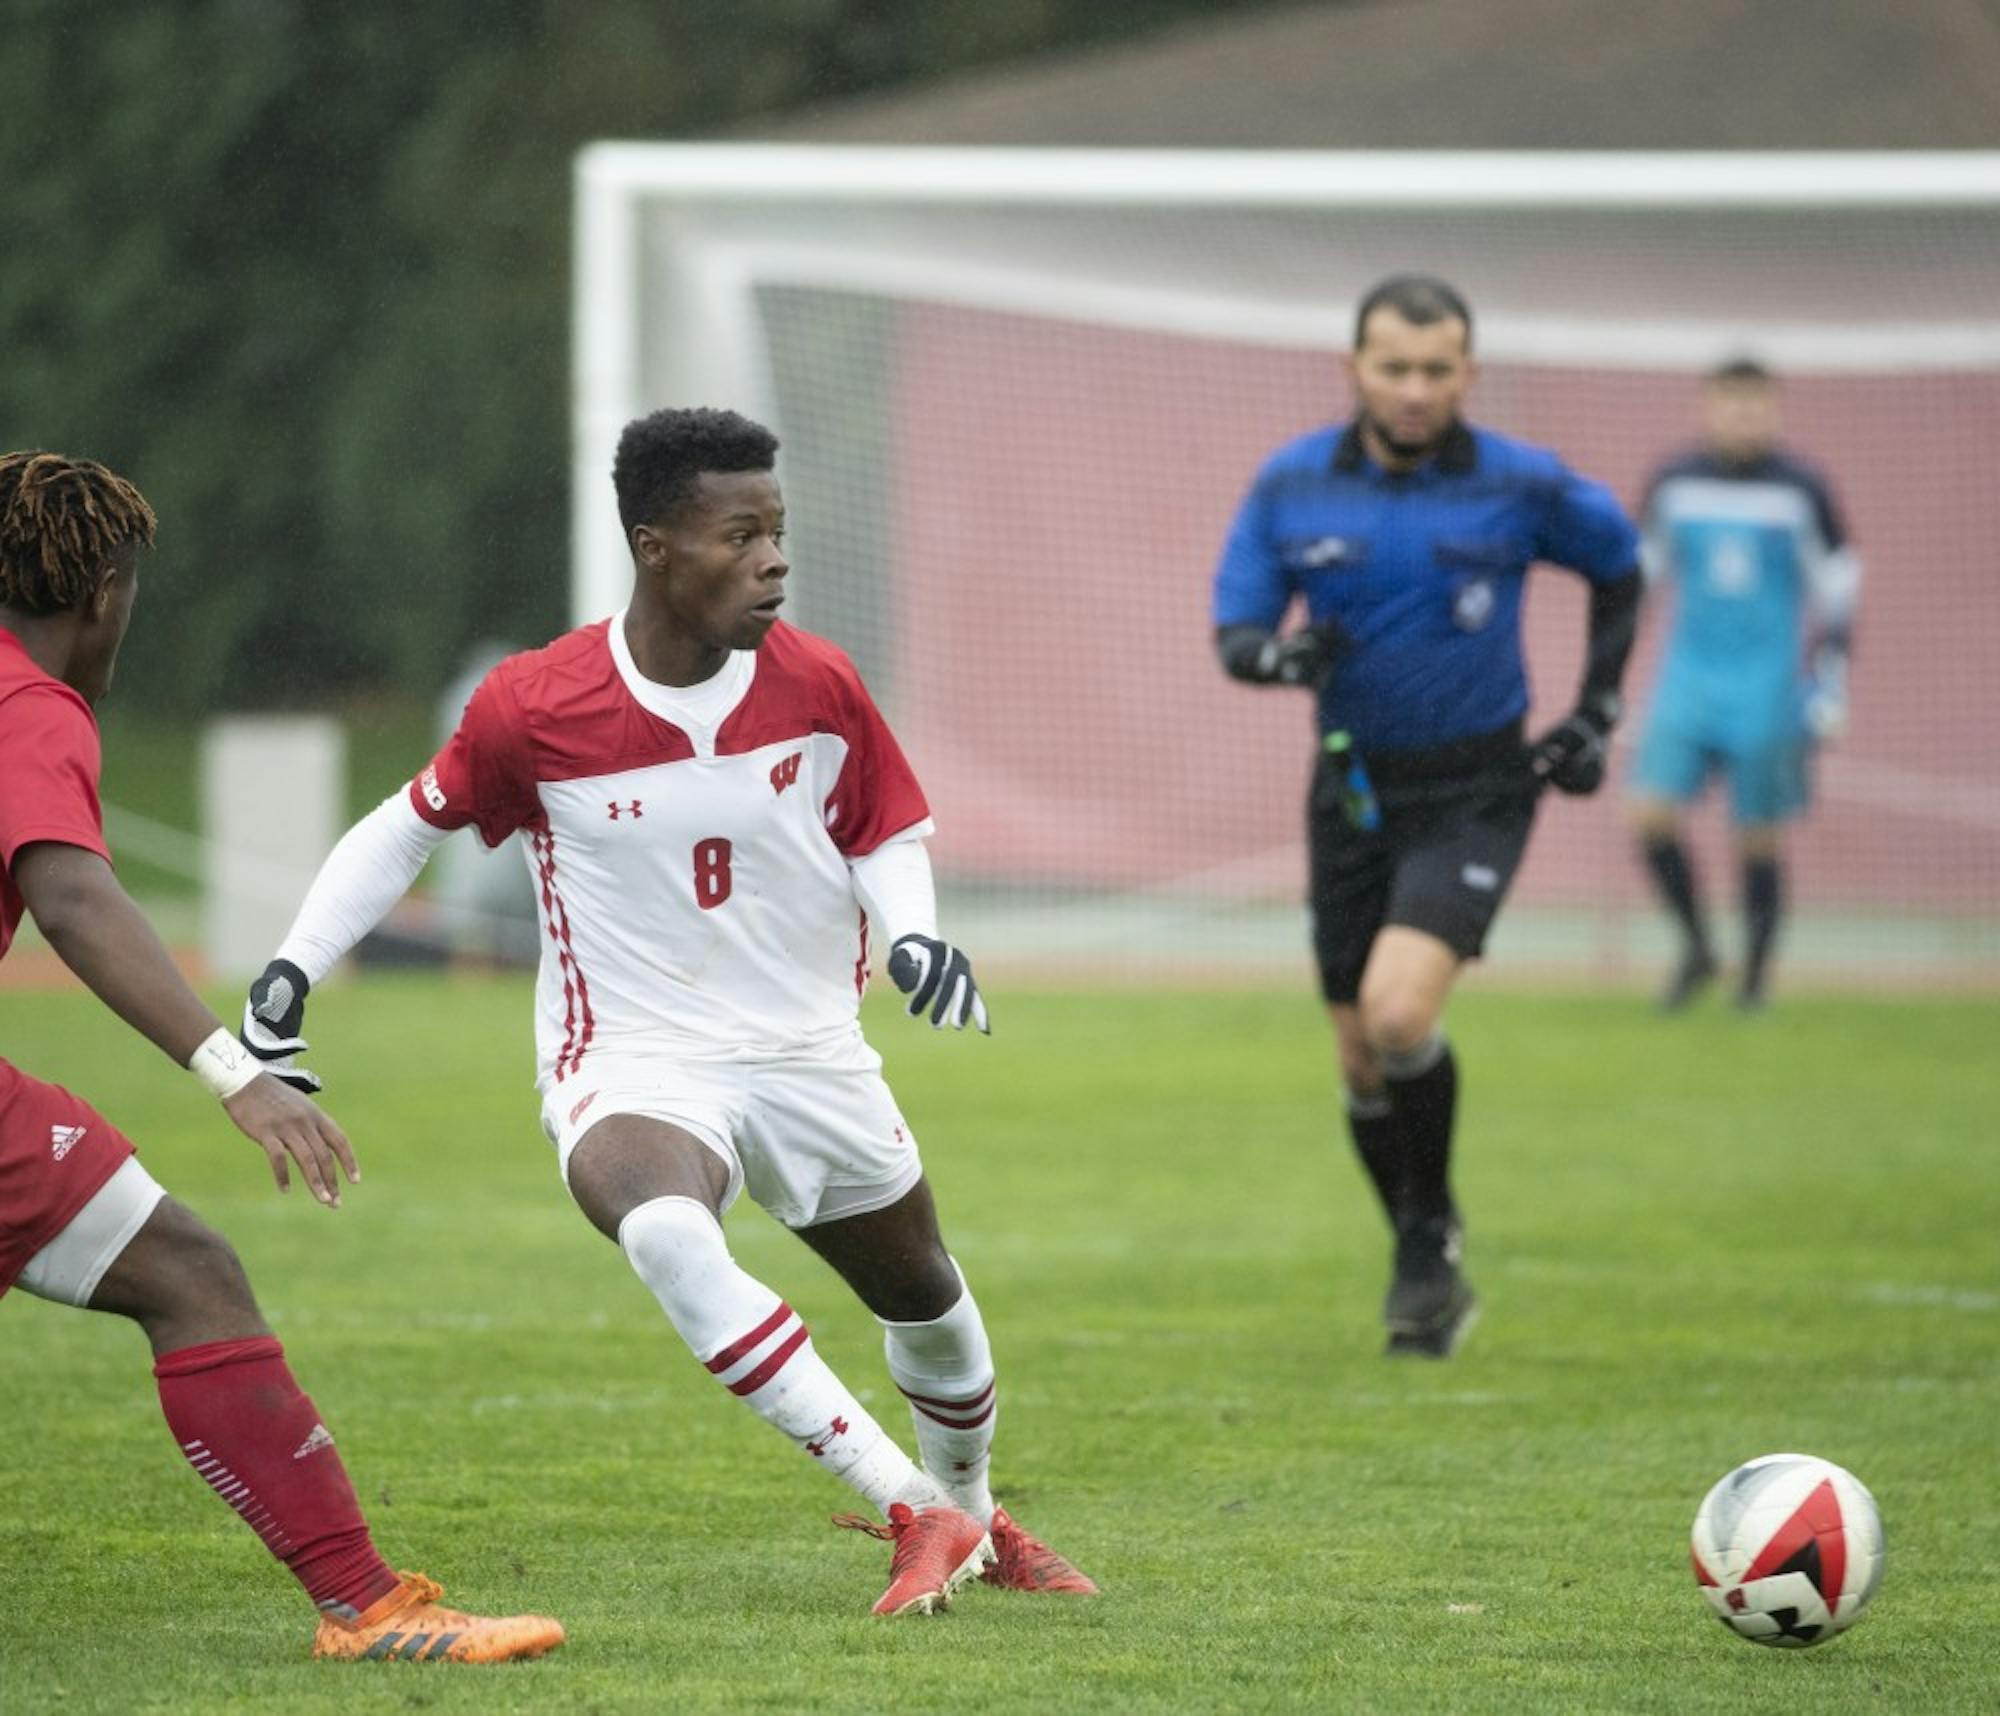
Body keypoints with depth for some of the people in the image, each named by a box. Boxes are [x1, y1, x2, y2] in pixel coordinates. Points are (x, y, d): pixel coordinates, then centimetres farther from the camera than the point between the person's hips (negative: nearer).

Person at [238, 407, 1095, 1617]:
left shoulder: (817, 687, -8)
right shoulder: (532, 710, -15)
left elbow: (890, 836, 7)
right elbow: (410, 828, 1)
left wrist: (912, 931, -14)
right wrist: (293, 971, -6)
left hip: (811, 1053, 4)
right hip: (633, 1064, -4)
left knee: (926, 1297, 19)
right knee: (665, 1233, -37)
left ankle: (972, 1516, 52)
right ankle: (911, 1512, -36)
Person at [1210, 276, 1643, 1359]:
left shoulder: (1522, 486, -9)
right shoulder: (1292, 486, -3)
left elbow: (1618, 566, 10)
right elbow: (1234, 632, 0)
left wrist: (1595, 714, 6)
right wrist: (1281, 655, -23)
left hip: (1474, 792, -3)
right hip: (1351, 791, 4)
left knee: (1399, 1013, -24)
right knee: (1364, 1063, 8)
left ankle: (1430, 1228, 0)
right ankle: (1427, 1270, 30)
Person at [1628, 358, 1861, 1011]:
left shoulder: (1801, 490, -4)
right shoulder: (1674, 484, 3)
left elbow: (1837, 591, 3)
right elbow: (1637, 572, 15)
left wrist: (1831, 687, -1)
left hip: (1769, 689, -2)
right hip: (1688, 680, 2)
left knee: (1759, 836, 1)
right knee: (1652, 815, -11)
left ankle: (1756, 974, 18)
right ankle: (1696, 947, 9)